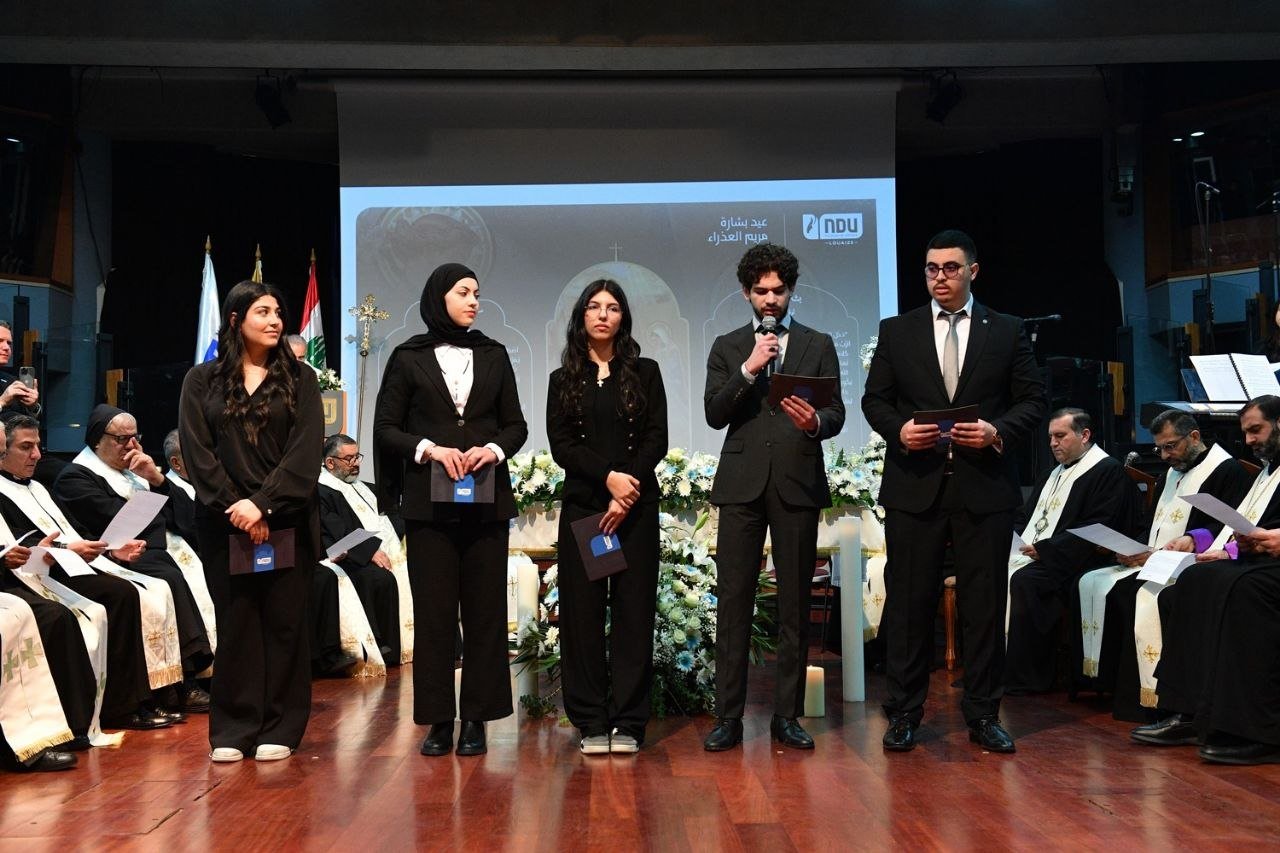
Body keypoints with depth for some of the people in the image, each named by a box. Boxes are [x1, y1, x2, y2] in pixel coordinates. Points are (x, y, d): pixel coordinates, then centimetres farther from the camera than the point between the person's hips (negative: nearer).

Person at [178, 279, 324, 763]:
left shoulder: (299, 379, 6)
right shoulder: (202, 380, 7)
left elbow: (305, 450, -4)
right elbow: (197, 451, 0)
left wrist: (263, 503, -14)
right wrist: (234, 506, -10)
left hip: (286, 520, 0)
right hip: (223, 521, 0)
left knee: (284, 622, 1)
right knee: (235, 623, 3)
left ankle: (280, 729, 8)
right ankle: (233, 729, 11)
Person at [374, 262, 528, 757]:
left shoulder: (494, 355, 11)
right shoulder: (408, 358, 5)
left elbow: (516, 424, 11)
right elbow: (385, 427, 3)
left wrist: (493, 449, -9)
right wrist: (430, 448, -13)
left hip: (487, 501, 2)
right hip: (429, 502, -2)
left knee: (485, 609, 1)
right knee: (433, 611, -1)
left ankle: (476, 719, 8)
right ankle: (438, 720, 7)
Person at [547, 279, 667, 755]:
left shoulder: (645, 373, 9)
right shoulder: (563, 380, 11)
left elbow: (656, 440, 1)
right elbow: (560, 445, 1)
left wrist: (627, 495, -11)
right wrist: (609, 478, -13)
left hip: (636, 507, -1)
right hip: (581, 505, 1)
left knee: (634, 610, -1)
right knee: (582, 611, -1)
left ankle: (629, 722, 4)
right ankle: (591, 723, 6)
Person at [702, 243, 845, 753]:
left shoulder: (818, 346, 12)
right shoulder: (728, 348, 13)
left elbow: (836, 414, 4)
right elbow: (714, 414, 1)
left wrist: (815, 422, -18)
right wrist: (749, 369, -11)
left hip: (797, 484, 0)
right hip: (742, 486, 0)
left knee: (795, 605, 2)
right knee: (733, 602, -2)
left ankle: (787, 715, 10)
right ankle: (728, 716, 4)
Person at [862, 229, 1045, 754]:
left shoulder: (1006, 332, 8)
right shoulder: (897, 331, 9)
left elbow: (1032, 401, 6)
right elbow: (874, 399, 9)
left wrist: (998, 431, -12)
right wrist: (898, 429, -11)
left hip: (984, 487, 0)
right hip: (915, 486, 0)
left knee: (984, 603, 4)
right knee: (908, 602, 3)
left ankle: (983, 716, 15)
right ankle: (904, 714, 13)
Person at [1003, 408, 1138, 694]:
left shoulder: (1109, 471, -4)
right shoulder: (1052, 474, 24)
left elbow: (1095, 531, -14)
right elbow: (1025, 516, 26)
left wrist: (1044, 549, -17)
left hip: (1071, 562, -8)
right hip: (1027, 554, 8)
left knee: (1023, 581, -32)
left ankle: (1026, 678, -22)